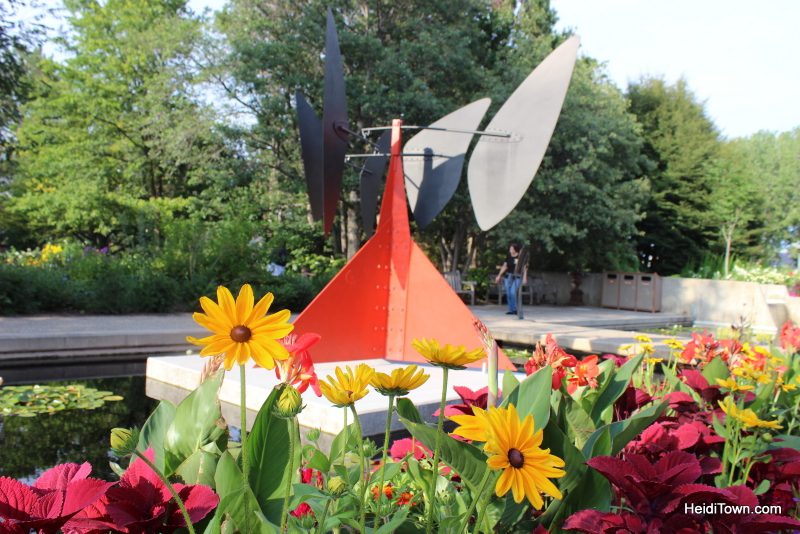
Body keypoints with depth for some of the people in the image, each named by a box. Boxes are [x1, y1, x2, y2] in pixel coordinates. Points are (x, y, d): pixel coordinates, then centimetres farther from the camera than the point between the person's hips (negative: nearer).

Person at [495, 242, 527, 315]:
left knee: (513, 293, -18)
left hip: (517, 278, -5)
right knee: (508, 294, 3)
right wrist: (499, 276, 17)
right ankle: (511, 309, 10)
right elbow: (504, 266, 17)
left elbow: (524, 268, -2)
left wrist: (524, 278, -9)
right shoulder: (508, 257, 9)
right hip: (508, 276, 5)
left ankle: (514, 309, -8)